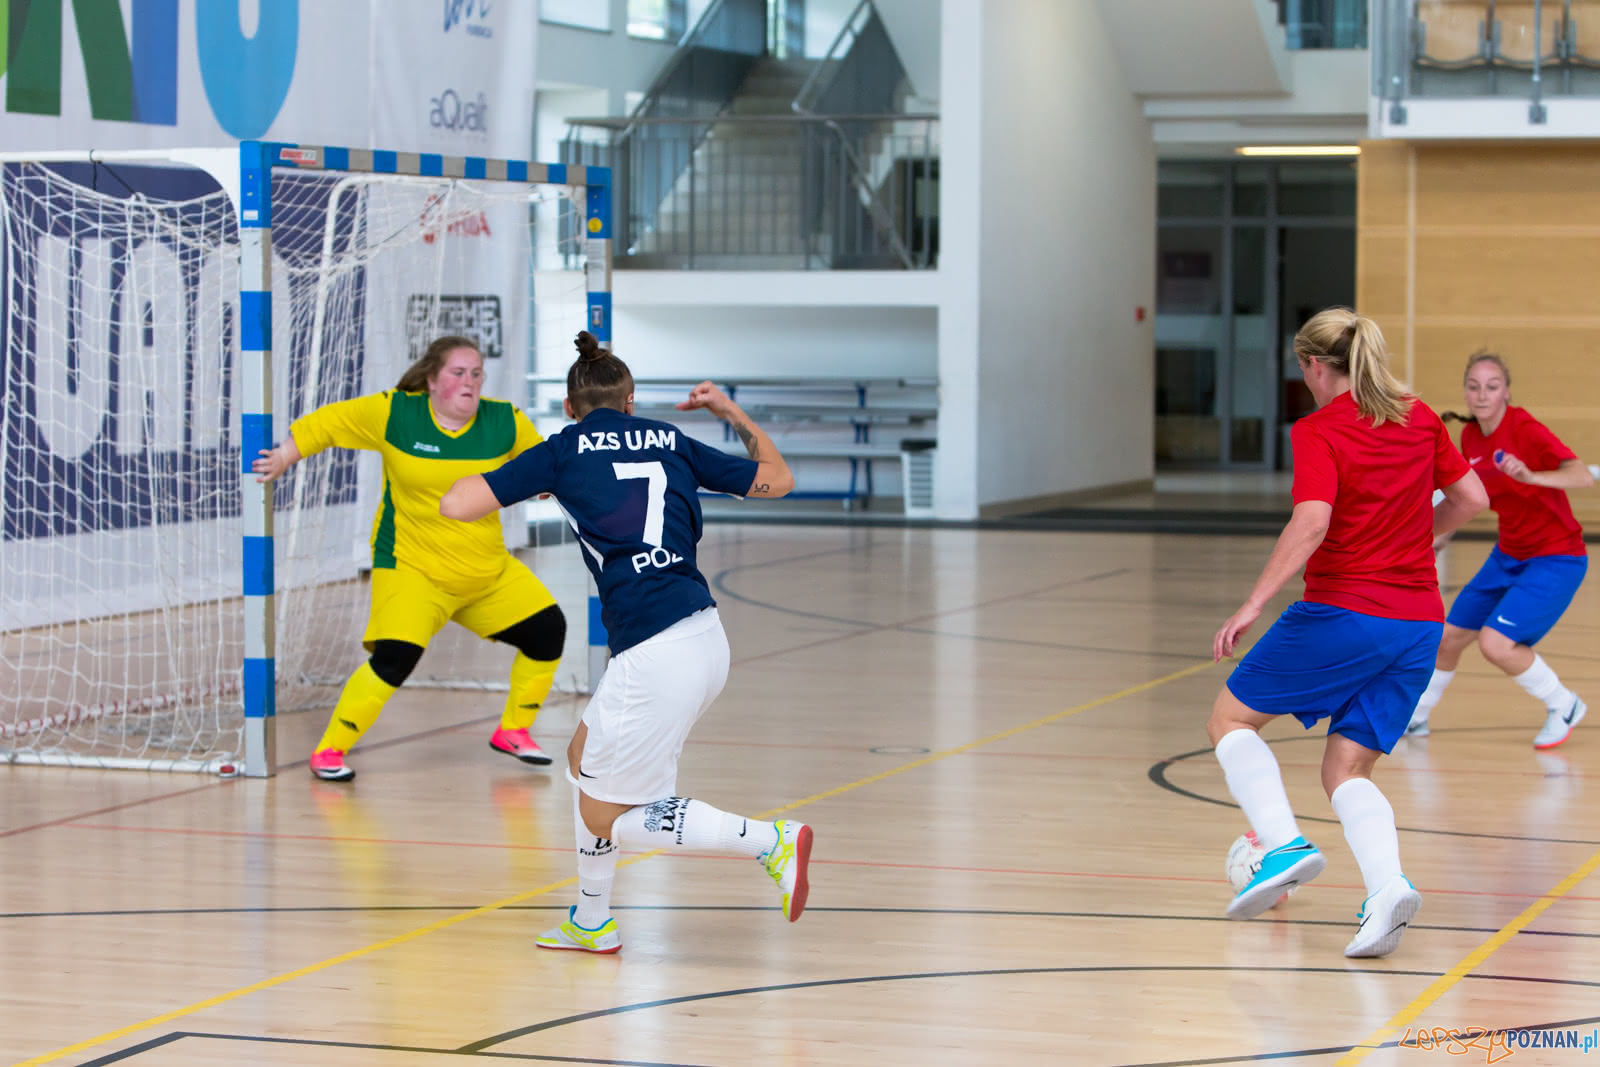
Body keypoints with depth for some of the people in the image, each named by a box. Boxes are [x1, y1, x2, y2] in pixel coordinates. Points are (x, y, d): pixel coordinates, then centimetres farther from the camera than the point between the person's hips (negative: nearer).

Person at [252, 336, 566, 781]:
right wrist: (282, 458, -6)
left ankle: (512, 732, 24)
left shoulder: (506, 422, -6)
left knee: (548, 631, 3)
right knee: (394, 658, -23)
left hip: (491, 571, 5)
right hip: (412, 569, -5)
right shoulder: (394, 413, -13)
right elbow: (325, 424, -3)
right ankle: (329, 750, -6)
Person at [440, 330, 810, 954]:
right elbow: (776, 480, 23)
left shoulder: (563, 452, 2)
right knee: (584, 757, 26)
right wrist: (733, 413, 36)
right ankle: (591, 924, 35)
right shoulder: (669, 442, 14)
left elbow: (456, 506, -1)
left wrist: (529, 483, 17)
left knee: (606, 818, 6)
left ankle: (772, 842, -6)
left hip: (656, 657, -7)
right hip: (705, 638, 7)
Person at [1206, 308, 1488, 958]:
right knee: (1346, 770, 10)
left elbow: (1312, 522, -23)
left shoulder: (1318, 431, -9)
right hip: (1419, 622, 6)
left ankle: (1284, 844, -8)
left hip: (1342, 612, -6)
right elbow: (1471, 499, 16)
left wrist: (1252, 606, -22)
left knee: (1230, 719, 13)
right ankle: (1386, 887, -18)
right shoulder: (1418, 418, 9)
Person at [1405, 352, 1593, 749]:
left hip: (1555, 559, -7)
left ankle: (1564, 706, 2)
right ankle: (1416, 716, 36)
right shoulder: (1470, 436, -2)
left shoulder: (1526, 430, -23)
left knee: (1496, 643, -22)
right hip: (1509, 556, 7)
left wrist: (1531, 476, -52)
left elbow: (1583, 476, -37)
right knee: (1448, 637, 10)